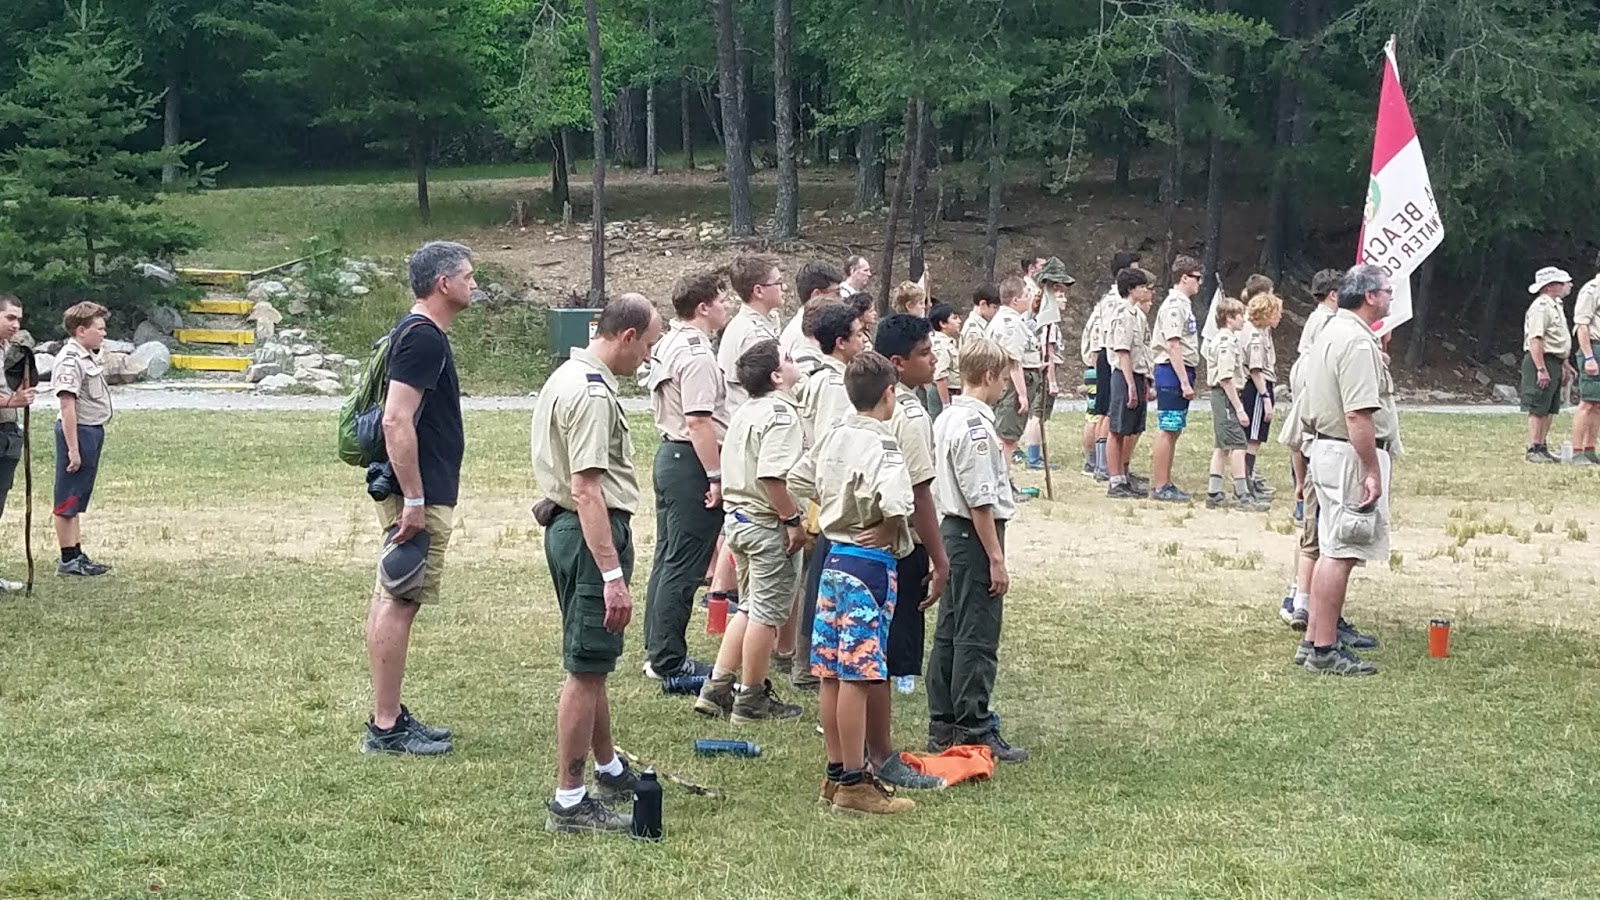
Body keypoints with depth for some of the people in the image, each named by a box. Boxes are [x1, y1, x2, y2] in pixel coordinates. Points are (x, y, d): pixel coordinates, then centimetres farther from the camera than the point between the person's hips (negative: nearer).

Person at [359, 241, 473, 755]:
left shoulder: (418, 334, 16)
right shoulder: (423, 338, -16)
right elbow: (397, 422, -24)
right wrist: (415, 500, -25)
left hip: (418, 493, 11)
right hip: (420, 497, -11)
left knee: (390, 601, 12)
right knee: (399, 603, -8)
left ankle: (390, 717, 20)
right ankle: (385, 728, -5)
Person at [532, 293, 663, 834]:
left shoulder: (567, 377, 14)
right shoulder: (593, 395, -20)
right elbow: (587, 489, -26)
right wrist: (613, 575, -28)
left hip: (564, 526, 11)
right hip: (593, 533, -11)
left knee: (592, 663, 21)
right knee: (585, 670, -5)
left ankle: (609, 771, 36)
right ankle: (569, 803, 1)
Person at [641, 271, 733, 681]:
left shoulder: (667, 345, 12)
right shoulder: (697, 356, -19)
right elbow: (699, 421, -25)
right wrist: (716, 476, -21)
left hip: (668, 453, 10)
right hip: (692, 462, -10)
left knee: (667, 558, 16)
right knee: (683, 567, -5)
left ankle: (657, 649, 24)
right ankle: (667, 660, 0)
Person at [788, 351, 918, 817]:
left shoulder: (833, 437, 7)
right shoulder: (882, 445, -16)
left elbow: (798, 481, 19)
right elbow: (895, 506, -30)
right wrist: (890, 536, -11)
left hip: (835, 558, 8)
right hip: (870, 564, -8)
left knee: (833, 672, 11)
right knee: (857, 675, -5)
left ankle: (836, 772, 20)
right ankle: (854, 782, -1)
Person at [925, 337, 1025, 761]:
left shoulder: (947, 418, 10)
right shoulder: (975, 425, -19)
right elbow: (980, 500, -21)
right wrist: (996, 558, -18)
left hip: (952, 530, 10)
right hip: (975, 535, -10)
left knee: (949, 632, 13)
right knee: (977, 638, -4)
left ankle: (942, 727, 20)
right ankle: (976, 732, 1)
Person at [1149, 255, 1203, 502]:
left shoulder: (1183, 304, 17)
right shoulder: (1174, 305, -14)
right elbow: (1173, 346, -19)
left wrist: (1187, 379, 16)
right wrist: (1185, 382, -22)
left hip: (1181, 372, 10)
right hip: (1173, 371, -10)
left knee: (1173, 431, 12)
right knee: (1167, 430, -6)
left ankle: (1166, 484, 17)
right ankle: (1161, 486, -4)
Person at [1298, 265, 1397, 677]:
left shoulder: (1331, 333, 15)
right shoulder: (1358, 343, -18)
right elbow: (1358, 414, -24)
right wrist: (1372, 471, -23)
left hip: (1327, 447, 11)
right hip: (1351, 456, -11)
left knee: (1331, 551, 14)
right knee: (1340, 554, -8)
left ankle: (1313, 641, 19)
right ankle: (1325, 650, -6)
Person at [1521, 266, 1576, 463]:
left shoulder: (1555, 305, 19)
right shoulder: (1540, 306, -14)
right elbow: (1535, 340, -21)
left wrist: (1565, 365, 25)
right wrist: (1541, 369, -25)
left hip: (1554, 362, 10)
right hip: (1541, 360, -10)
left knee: (1549, 410, 11)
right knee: (1537, 410, -7)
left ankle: (1543, 448, 16)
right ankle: (1533, 449, -5)